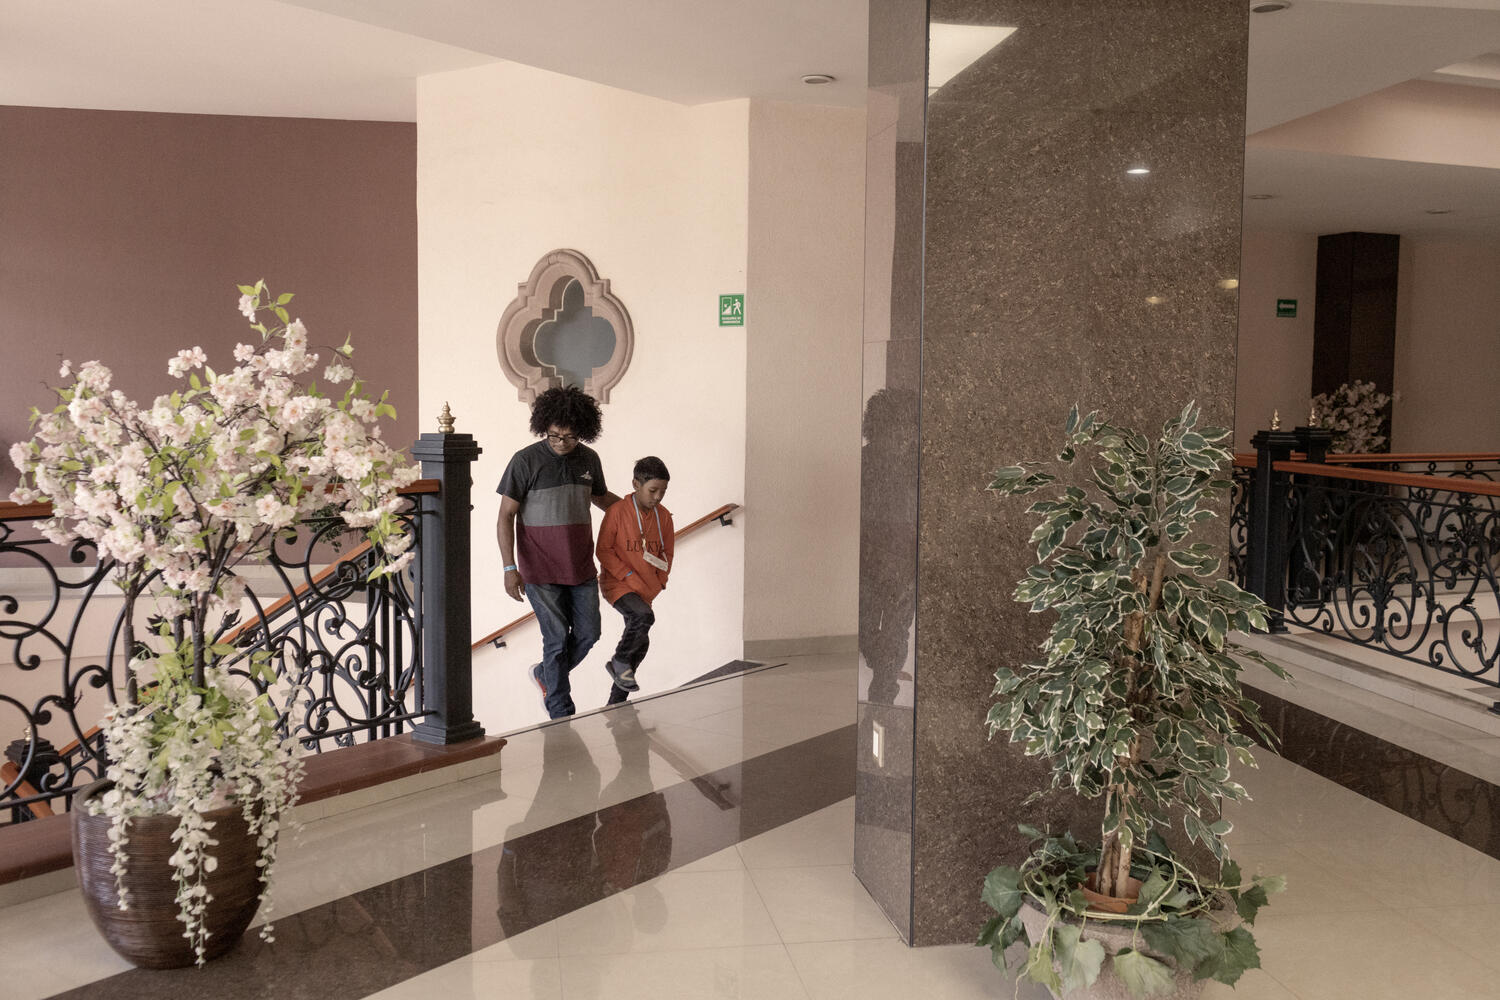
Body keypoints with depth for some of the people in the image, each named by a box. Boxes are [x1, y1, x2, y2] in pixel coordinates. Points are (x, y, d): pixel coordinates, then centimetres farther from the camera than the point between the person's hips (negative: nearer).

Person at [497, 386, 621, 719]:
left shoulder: (589, 459, 4)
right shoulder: (525, 461, -11)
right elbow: (505, 517, -9)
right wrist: (510, 568, -15)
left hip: (581, 567, 5)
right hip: (541, 570, -5)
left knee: (588, 634, 7)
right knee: (557, 639, -3)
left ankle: (545, 675, 34)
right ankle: (562, 715, 10)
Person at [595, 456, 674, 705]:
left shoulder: (664, 516, 3)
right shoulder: (617, 512, -13)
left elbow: (666, 554, 12)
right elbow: (603, 550, -11)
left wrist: (656, 586, 0)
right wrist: (631, 578, -17)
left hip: (645, 590, 6)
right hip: (617, 584, -6)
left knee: (639, 644, 8)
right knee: (644, 616, -32)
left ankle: (616, 705, 22)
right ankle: (619, 662, -7)